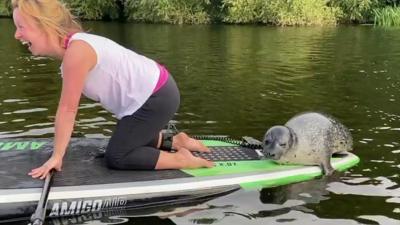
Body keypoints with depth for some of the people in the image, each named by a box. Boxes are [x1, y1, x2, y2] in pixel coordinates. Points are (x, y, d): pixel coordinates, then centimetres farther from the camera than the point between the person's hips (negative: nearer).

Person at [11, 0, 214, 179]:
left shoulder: (77, 51, -23)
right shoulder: (73, 46, 6)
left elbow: (67, 109, -21)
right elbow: (68, 106, 11)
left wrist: (56, 157, -14)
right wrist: (58, 151, 16)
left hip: (157, 97, -10)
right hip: (153, 93, 10)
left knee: (115, 158, -4)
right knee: (128, 141, 25)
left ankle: (181, 159, -1)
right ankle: (175, 141, 29)